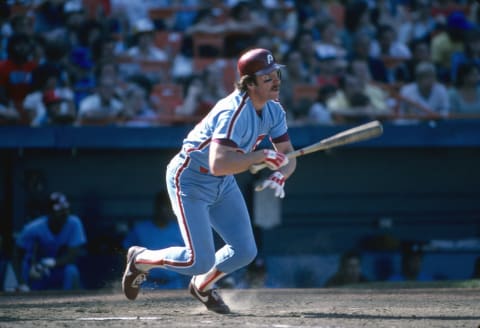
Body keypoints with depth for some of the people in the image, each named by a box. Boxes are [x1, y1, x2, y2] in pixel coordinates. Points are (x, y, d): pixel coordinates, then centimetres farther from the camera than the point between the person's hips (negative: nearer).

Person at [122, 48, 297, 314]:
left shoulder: (273, 111, -4)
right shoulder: (234, 112, -32)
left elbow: (288, 157, 2)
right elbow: (218, 164, -43)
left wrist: (279, 175, -21)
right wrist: (262, 156, -37)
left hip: (223, 184, 8)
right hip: (189, 180, -8)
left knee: (245, 252, 4)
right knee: (201, 261, -14)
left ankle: (202, 285, 33)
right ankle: (141, 259, 13)